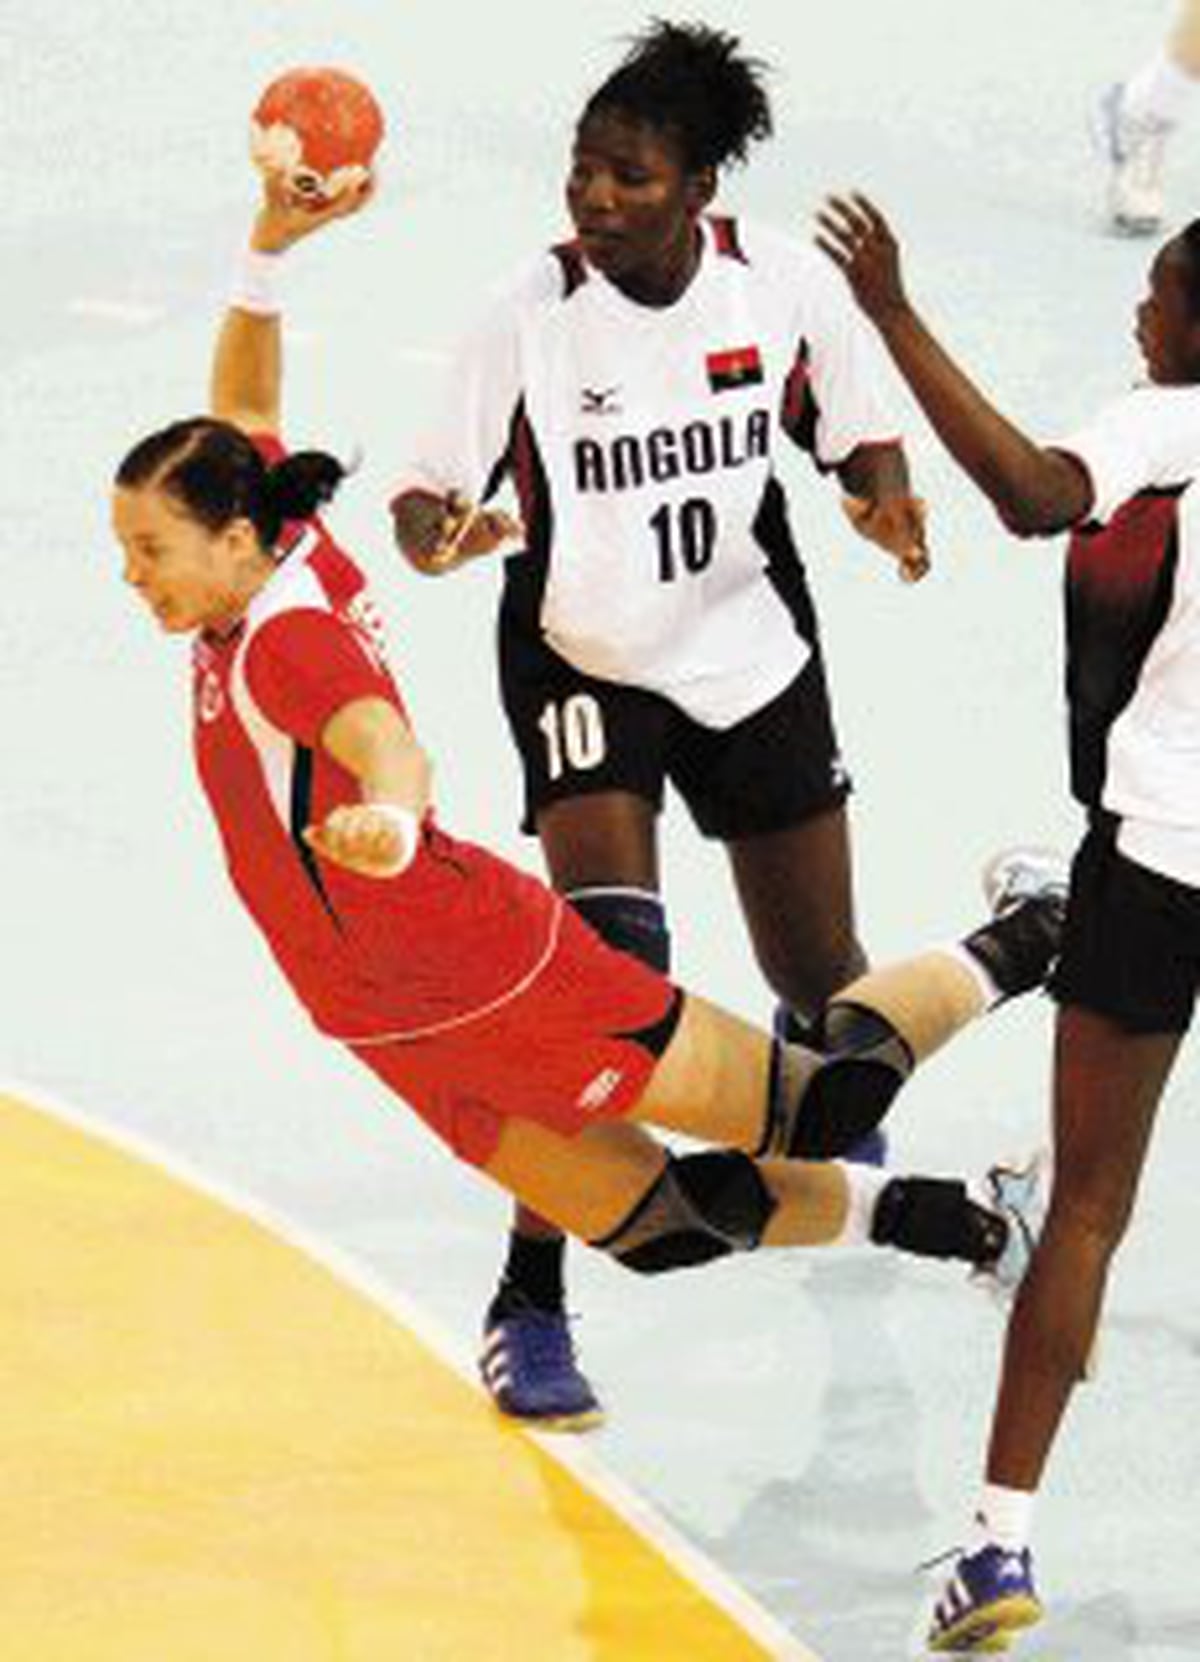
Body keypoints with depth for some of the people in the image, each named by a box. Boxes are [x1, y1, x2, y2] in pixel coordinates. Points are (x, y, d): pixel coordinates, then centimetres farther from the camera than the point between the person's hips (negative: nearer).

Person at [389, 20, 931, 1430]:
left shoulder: (784, 284, -15)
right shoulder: (531, 317, -21)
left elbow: (856, 433, 1)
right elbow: (424, 503, -19)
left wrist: (885, 507, -20)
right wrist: (440, 534, -42)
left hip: (750, 653, 3)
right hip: (583, 666, -3)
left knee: (819, 983, 14)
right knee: (614, 963, -22)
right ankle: (528, 1303, -13)